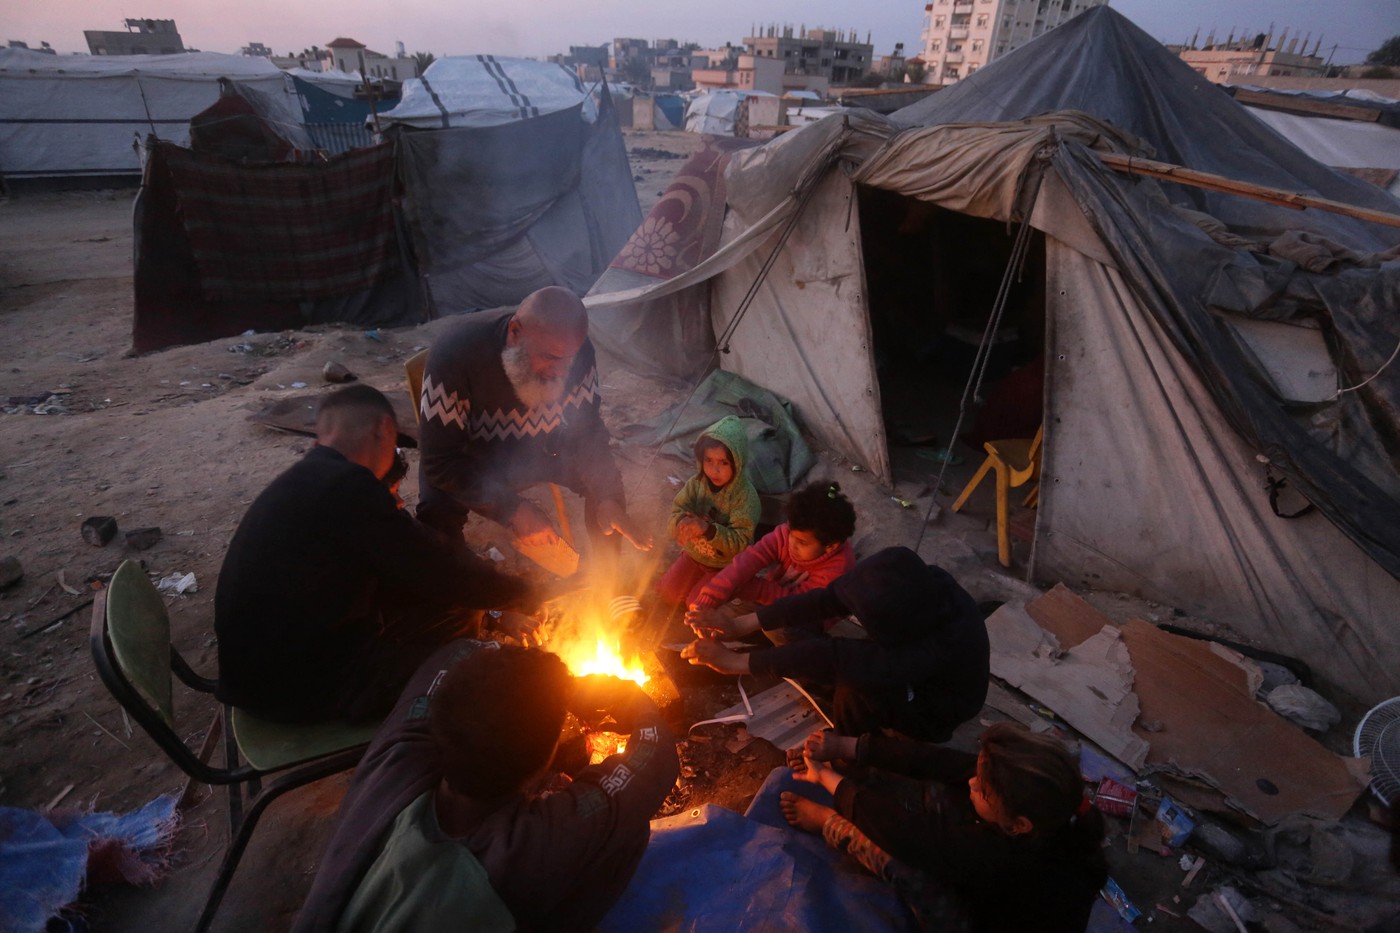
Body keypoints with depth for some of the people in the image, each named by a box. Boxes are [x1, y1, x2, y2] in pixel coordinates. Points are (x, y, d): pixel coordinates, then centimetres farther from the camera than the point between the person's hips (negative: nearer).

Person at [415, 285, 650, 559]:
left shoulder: (575, 350, -24)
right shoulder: (455, 352, -35)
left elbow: (586, 430, -13)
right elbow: (440, 461, -32)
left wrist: (607, 497, -28)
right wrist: (513, 509, -39)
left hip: (536, 447, 3)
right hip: (470, 458, -3)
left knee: (606, 481, -14)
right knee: (437, 515, -30)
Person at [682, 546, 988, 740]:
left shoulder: (942, 644, -43)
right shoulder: (916, 582, -28)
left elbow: (839, 659, -47)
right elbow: (828, 599, -26)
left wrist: (739, 662, -45)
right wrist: (743, 622, -31)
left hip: (935, 712, -4)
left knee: (857, 686, -37)